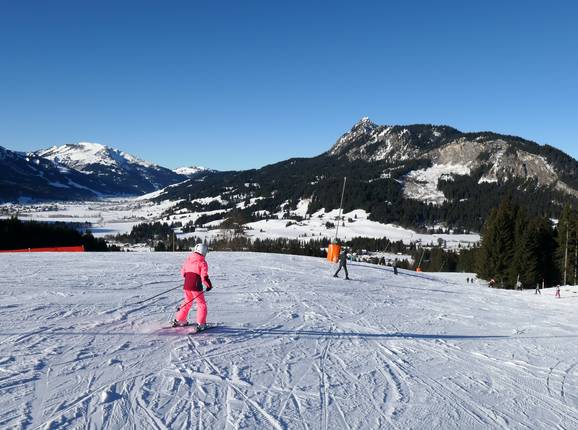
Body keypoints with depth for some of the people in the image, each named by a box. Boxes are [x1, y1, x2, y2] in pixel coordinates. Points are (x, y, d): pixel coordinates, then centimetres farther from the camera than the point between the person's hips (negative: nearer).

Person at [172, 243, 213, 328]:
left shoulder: (188, 259, 5)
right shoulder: (202, 262, -13)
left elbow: (183, 272, 16)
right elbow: (204, 277, -20)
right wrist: (209, 285, -5)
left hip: (187, 286, 6)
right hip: (196, 287, -6)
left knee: (187, 302, 24)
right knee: (201, 304, 7)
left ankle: (179, 320, 31)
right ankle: (201, 324, 1)